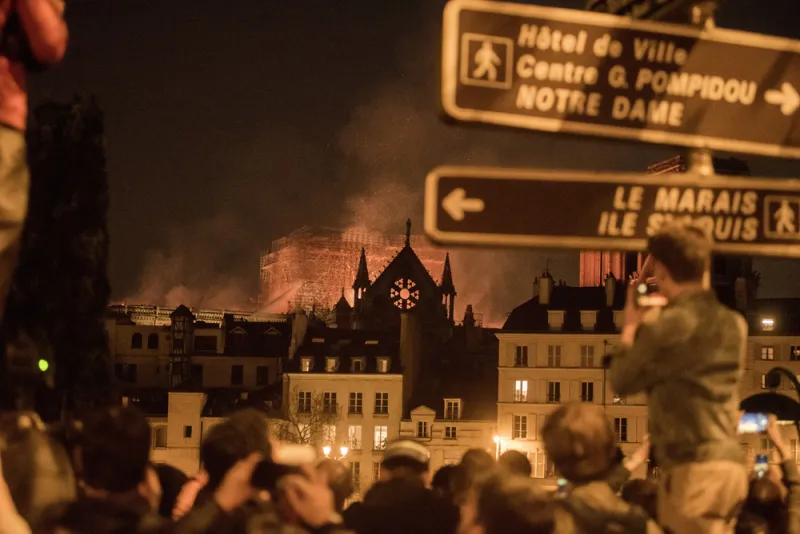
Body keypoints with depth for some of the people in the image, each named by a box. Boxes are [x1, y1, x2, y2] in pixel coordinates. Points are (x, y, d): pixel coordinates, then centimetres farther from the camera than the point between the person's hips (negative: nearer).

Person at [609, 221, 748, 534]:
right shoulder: (734, 324, 12)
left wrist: (631, 327, 19)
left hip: (693, 469, -8)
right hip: (731, 463, 8)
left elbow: (621, 381, 3)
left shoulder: (665, 326, -10)